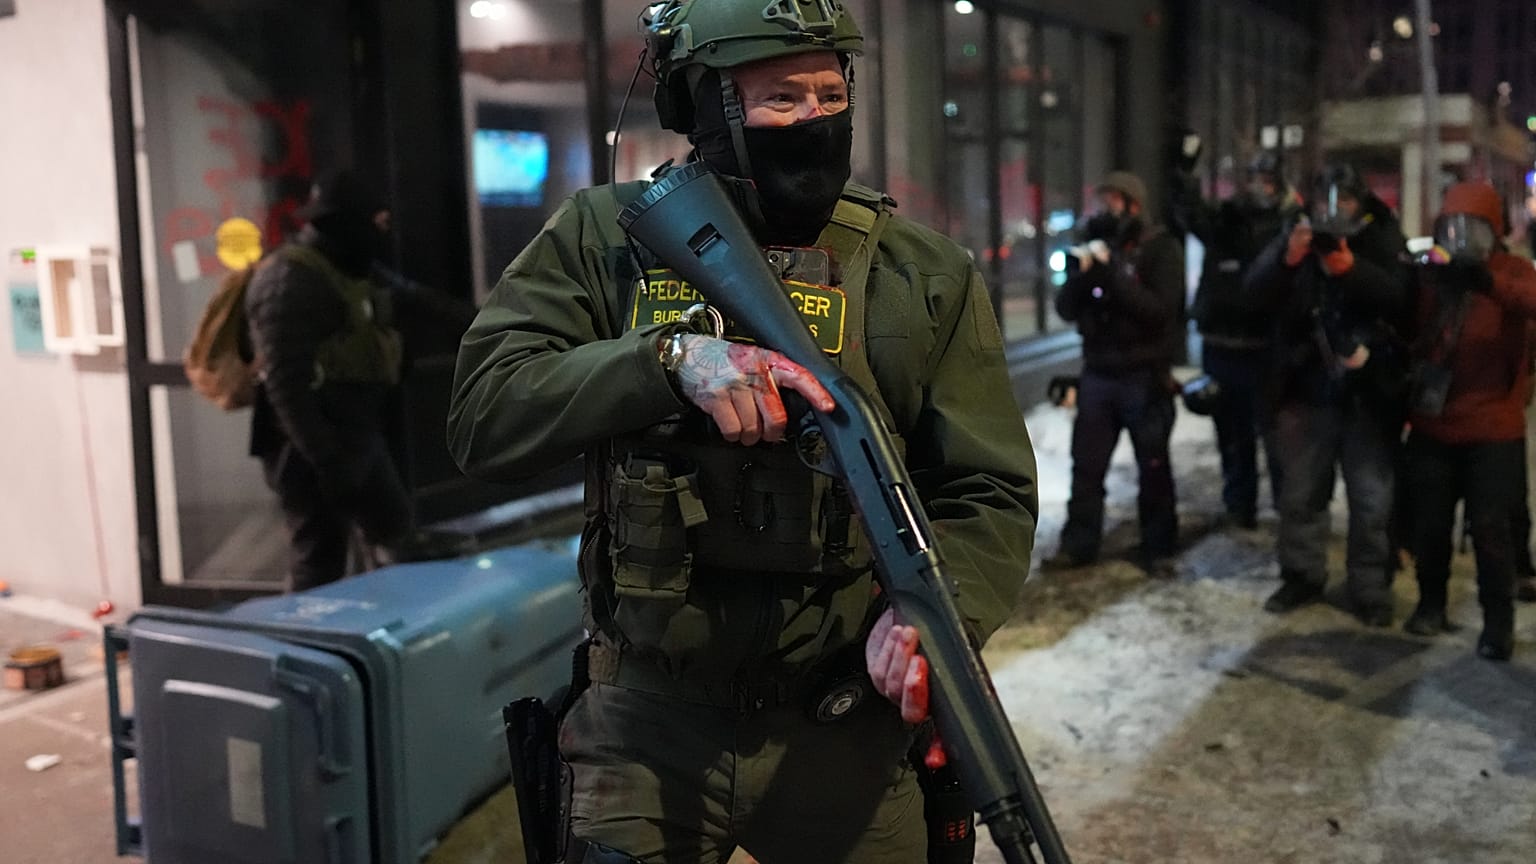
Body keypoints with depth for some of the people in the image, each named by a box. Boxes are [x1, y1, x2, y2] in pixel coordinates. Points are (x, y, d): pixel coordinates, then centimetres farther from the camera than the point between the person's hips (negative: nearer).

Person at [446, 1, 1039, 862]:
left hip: (847, 730, 1)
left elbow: (989, 493, -2)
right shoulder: (609, 238, -2)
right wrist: (670, 356, -25)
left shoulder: (926, 273, -1)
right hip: (650, 724, 0)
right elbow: (482, 417, -11)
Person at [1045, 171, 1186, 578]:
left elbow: (1159, 309, -18)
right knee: (1086, 465, 5)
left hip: (1144, 378, -4)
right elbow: (1066, 309, 5)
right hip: (1097, 374, 4)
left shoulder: (1161, 249, -5)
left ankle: (1159, 550, 13)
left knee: (1153, 468, 4)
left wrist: (1113, 273, -23)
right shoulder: (1096, 245, 9)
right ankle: (1078, 544, 13)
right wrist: (1080, 274, -15)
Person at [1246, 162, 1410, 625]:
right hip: (1306, 390, 2)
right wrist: (1286, 259, -26)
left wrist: (1354, 270, -28)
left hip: (1370, 394, -2)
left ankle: (1371, 590, 13)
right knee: (1301, 493, 12)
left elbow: (1402, 299, -15)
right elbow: (1257, 291, -8)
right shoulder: (1295, 238, 2)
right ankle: (1302, 576, 25)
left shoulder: (1385, 242, -2)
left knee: (1372, 501, 3)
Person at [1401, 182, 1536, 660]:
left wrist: (1488, 282, -44)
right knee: (1430, 521, 12)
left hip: (1493, 428, -3)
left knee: (1490, 526, -3)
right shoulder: (1428, 272, 5)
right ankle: (1431, 602, 29)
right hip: (1432, 424, 3)